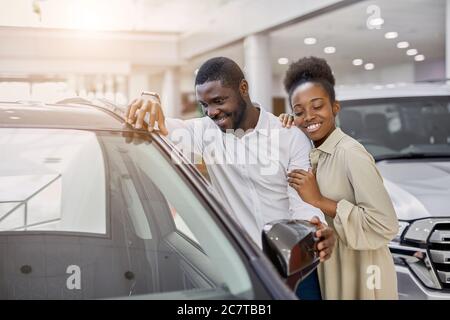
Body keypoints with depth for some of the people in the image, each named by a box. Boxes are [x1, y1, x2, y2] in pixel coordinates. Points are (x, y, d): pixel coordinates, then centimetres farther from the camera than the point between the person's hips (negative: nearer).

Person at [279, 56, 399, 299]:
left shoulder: (351, 153, -20)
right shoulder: (311, 153, 4)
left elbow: (385, 226, -26)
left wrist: (320, 201, -24)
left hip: (359, 276, -7)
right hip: (327, 270, 7)